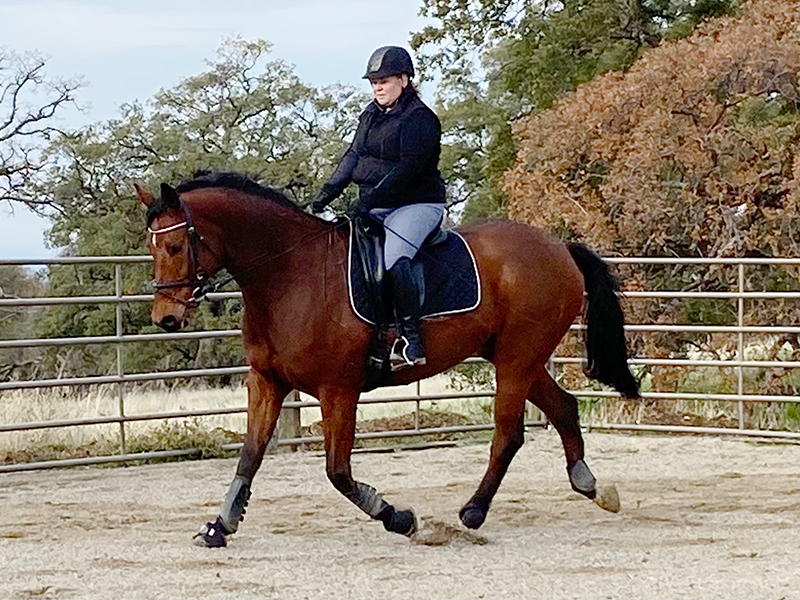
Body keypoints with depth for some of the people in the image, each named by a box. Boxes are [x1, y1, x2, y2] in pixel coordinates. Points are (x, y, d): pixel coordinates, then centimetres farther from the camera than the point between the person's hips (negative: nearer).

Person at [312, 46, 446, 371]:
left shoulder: (419, 119, -11)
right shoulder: (371, 115, 16)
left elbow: (407, 169, -20)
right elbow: (354, 156, 12)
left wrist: (369, 200, -26)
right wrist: (329, 191, -3)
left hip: (417, 204, -9)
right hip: (375, 207, 9)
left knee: (394, 259, -32)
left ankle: (411, 339, -31)